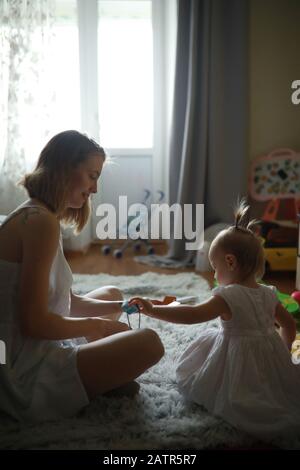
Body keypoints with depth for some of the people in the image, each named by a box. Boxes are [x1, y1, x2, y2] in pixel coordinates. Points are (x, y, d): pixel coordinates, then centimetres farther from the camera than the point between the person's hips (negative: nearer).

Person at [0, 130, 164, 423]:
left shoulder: (33, 215, 9)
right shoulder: (42, 222, -22)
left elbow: (67, 301, 11)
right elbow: (34, 322, -26)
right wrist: (95, 325, -11)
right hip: (25, 375, -10)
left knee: (111, 294, 24)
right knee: (148, 344, -16)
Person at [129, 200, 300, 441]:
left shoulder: (229, 297, -21)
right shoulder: (268, 294, 0)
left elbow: (192, 315, -28)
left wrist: (152, 310, -24)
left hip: (239, 363, -6)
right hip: (272, 357, 6)